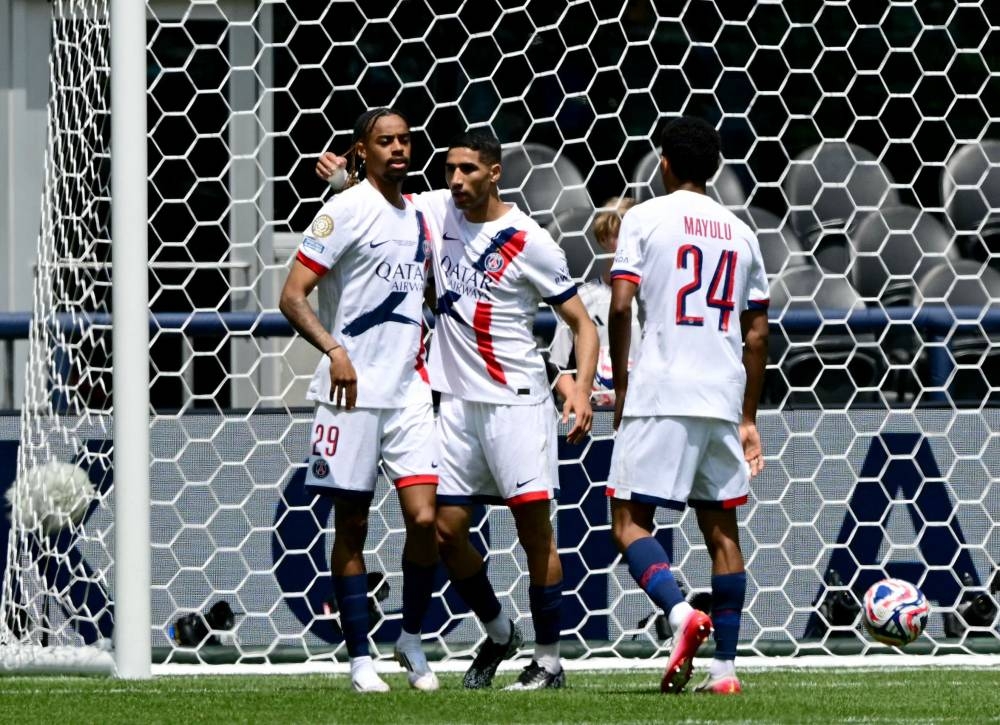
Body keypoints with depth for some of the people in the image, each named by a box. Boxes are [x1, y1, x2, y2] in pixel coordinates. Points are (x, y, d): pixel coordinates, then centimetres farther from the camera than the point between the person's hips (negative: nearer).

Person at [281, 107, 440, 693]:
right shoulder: (346, 211, -6)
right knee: (352, 526, 1)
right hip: (352, 391, -5)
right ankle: (361, 657, 7)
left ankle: (413, 639, 11)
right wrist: (334, 349, -25)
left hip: (408, 390, 5)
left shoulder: (417, 216, 14)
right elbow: (293, 296, -12)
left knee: (424, 517, -7)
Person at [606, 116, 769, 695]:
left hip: (659, 393, -5)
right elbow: (757, 333, 15)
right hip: (723, 399, 5)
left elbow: (621, 305, -10)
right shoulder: (740, 233, 14)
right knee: (721, 527, 9)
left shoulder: (646, 218, 0)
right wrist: (749, 418, 21)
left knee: (630, 521, -1)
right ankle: (725, 666, 5)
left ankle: (682, 614, -27)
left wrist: (621, 382, 3)